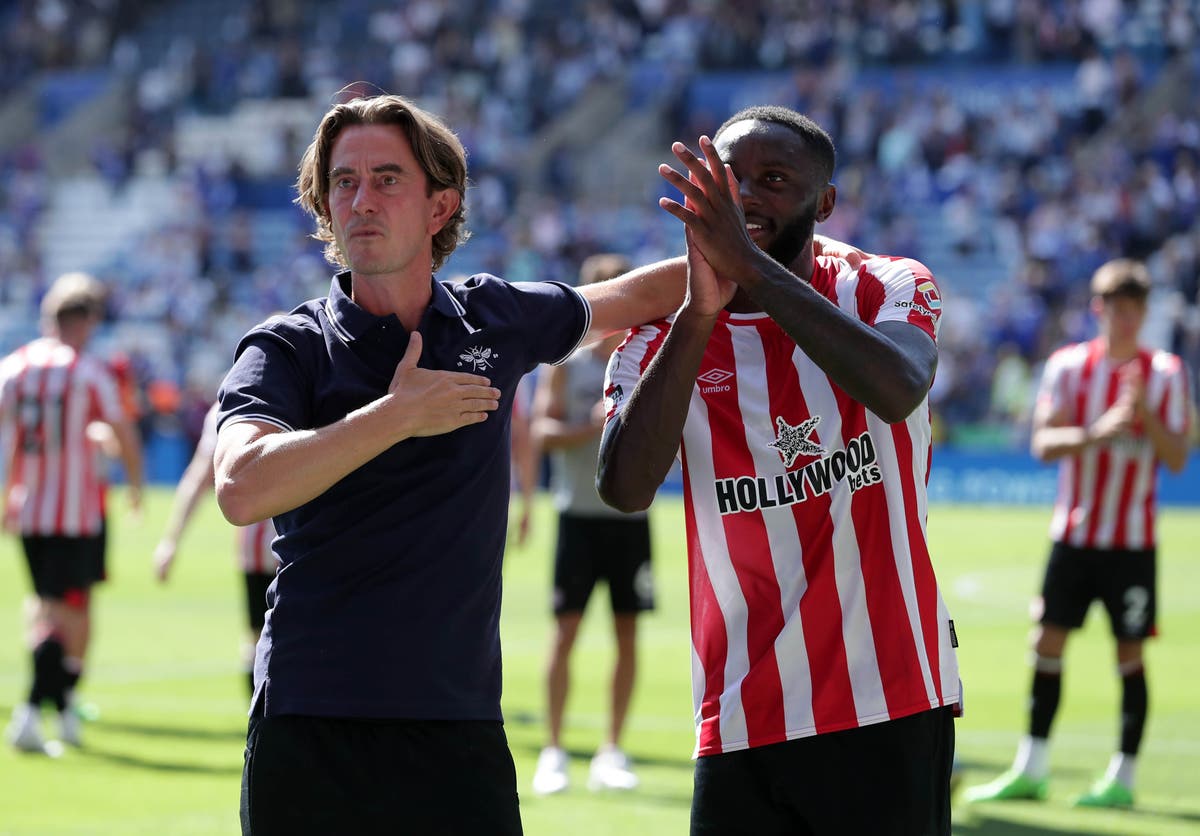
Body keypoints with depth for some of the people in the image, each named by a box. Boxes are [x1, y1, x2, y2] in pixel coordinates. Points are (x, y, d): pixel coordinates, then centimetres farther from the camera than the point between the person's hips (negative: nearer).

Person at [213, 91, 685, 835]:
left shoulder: (497, 320, 10)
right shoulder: (288, 350, -1)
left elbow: (631, 296, 30)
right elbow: (242, 490, -20)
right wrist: (398, 416, -17)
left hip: (460, 729, 3)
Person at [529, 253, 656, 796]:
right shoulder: (566, 360, 1)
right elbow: (542, 432, -8)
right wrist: (591, 428, -22)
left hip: (631, 513, 2)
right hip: (579, 512, -2)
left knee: (627, 633, 3)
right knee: (566, 629, -4)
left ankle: (612, 751, 10)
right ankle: (553, 751, 2)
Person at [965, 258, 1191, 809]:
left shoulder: (1166, 373, -1)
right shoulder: (1067, 365, 2)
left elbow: (1176, 457, -6)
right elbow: (1043, 442, -8)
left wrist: (1145, 416, -23)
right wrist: (1097, 433, -25)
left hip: (1132, 538, -2)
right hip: (1073, 531, 2)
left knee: (1130, 652, -1)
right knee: (1048, 641, 2)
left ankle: (1123, 777, 7)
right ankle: (1030, 770, 10)